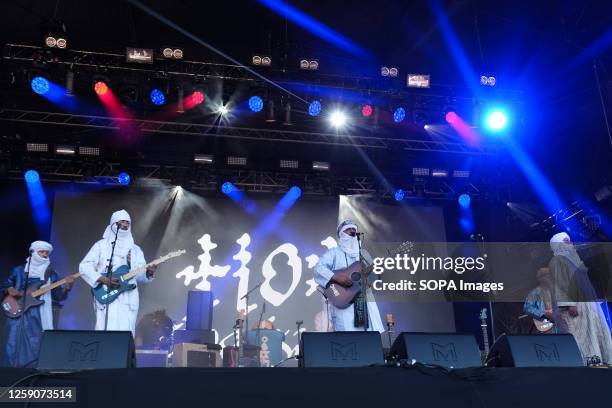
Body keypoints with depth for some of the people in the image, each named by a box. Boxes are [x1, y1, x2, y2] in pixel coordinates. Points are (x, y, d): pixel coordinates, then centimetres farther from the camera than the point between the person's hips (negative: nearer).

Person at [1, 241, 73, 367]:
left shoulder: (51, 275, 10)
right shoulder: (19, 270, 9)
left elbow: (58, 296, 4)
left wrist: (67, 286, -15)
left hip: (38, 315, 0)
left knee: (35, 344, -9)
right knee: (15, 343, -1)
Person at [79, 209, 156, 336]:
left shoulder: (135, 249, 17)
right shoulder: (102, 245, 6)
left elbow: (140, 276, 13)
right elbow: (84, 266, 1)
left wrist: (148, 273, -10)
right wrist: (102, 279, -13)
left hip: (129, 299, 4)